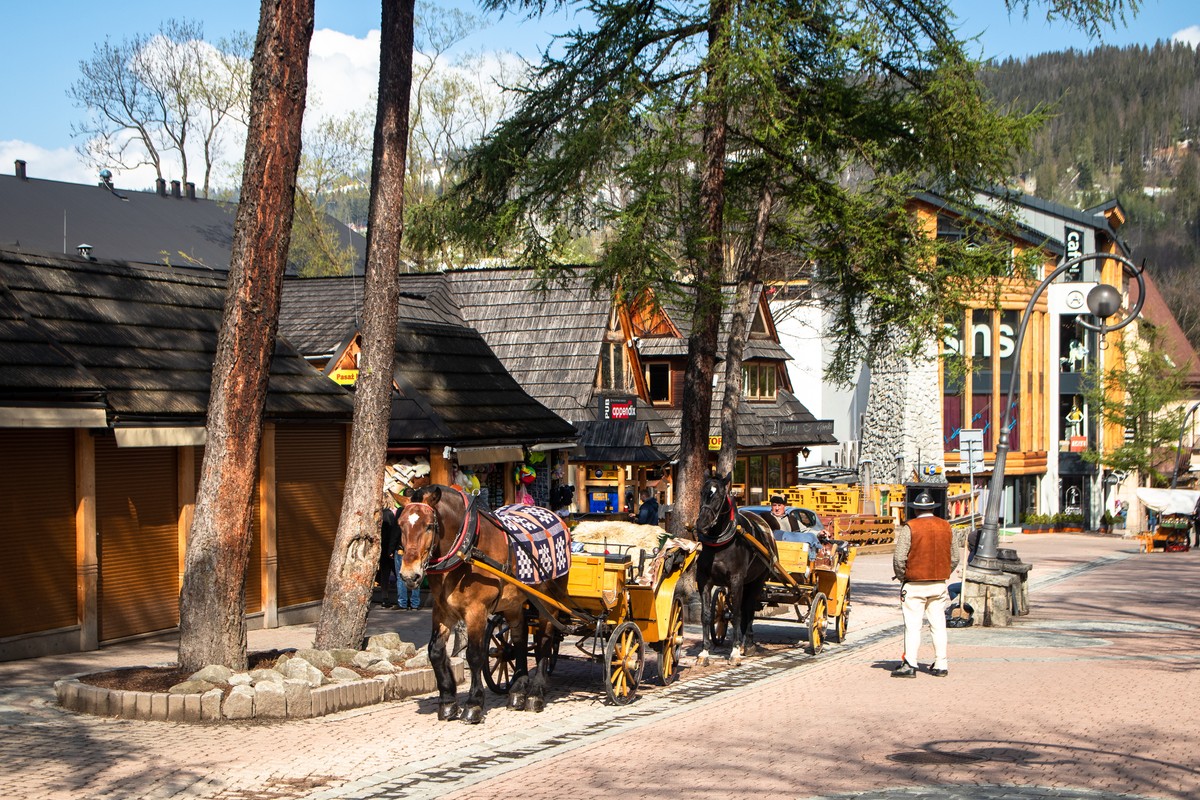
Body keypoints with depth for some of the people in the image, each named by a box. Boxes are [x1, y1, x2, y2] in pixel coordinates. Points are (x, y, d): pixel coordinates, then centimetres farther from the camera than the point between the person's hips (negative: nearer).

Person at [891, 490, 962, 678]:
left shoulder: (910, 527, -10)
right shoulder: (946, 527, 5)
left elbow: (899, 557, -12)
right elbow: (955, 557, 9)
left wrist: (901, 577, 4)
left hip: (915, 585, -4)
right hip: (939, 585, 4)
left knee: (913, 626, -1)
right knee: (938, 625, 10)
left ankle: (910, 665, -3)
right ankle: (940, 665, 11)